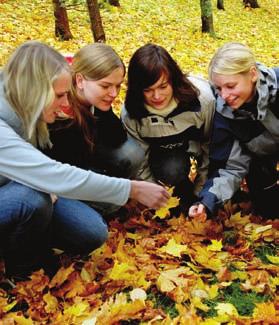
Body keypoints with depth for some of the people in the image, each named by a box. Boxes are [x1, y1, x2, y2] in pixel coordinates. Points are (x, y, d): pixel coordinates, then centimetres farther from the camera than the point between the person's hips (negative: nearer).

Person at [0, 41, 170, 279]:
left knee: (93, 233, -12)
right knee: (30, 196, -37)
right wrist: (133, 189, -37)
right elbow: (59, 177, -42)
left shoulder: (22, 112, -10)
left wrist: (48, 188, -15)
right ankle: (23, 268, -9)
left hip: (24, 198, 6)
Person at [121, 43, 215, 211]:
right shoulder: (131, 113, -27)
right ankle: (185, 193, -1)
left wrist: (200, 191, -13)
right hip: (164, 151, 0)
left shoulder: (202, 97, -32)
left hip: (198, 143, 0)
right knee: (170, 171, -33)